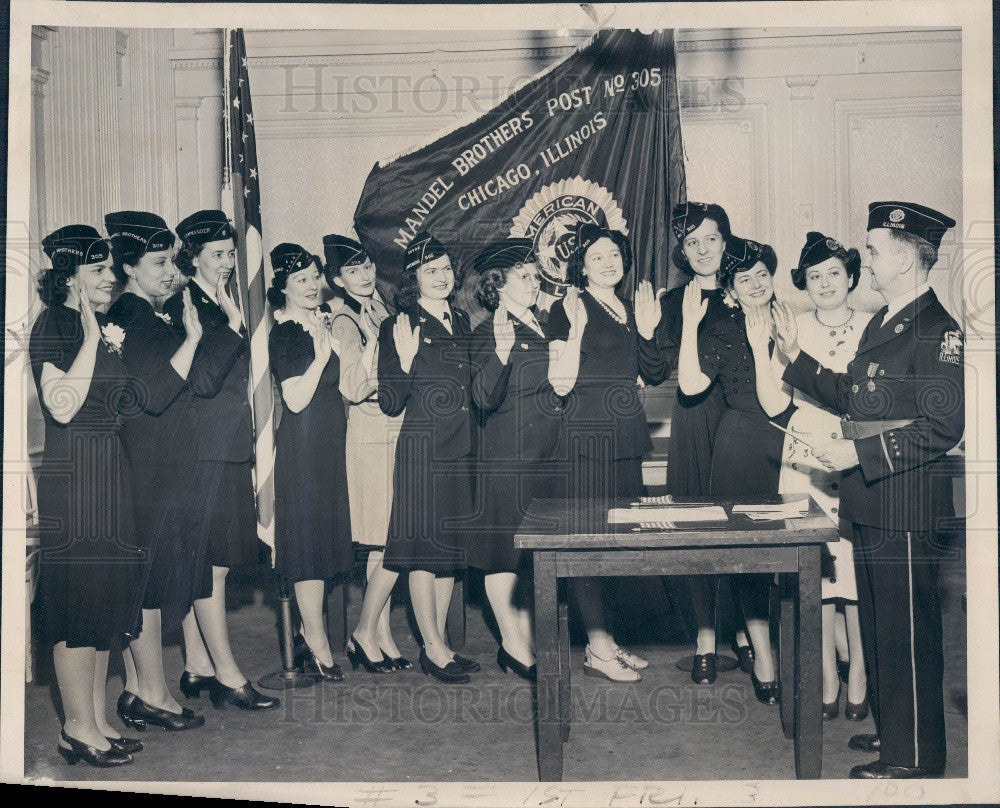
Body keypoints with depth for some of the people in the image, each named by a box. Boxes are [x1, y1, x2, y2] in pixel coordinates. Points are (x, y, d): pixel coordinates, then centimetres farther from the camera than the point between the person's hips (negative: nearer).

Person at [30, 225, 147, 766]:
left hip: (110, 472, 9)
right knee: (78, 594, -4)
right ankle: (78, 727, 5)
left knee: (107, 594, 10)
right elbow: (62, 403, -21)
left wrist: (118, 351, 10)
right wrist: (91, 339, -17)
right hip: (72, 473, -9)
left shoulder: (101, 327, 17)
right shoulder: (53, 325, -8)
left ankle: (98, 718, 19)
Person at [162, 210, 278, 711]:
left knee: (201, 564, 11)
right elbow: (204, 377, -19)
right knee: (210, 564, -5)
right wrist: (234, 325, -16)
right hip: (203, 451, -8)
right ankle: (226, 675, -1)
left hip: (228, 450, 8)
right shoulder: (182, 307, -9)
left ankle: (196, 668, 18)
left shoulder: (222, 308, 18)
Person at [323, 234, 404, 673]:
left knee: (387, 546, 8)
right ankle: (365, 634, 7)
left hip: (398, 431, 7)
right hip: (372, 436, -7)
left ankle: (382, 634, 17)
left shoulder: (385, 306, 13)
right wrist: (375, 340, -22)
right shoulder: (345, 321, -8)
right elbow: (352, 388, -20)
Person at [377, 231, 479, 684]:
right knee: (425, 548, -1)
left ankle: (439, 642, 22)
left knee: (451, 547, 11)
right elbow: (390, 404, -11)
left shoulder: (462, 322, 13)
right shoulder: (398, 328, -5)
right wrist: (405, 359, -23)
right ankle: (432, 648, 9)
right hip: (422, 449, -6)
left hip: (461, 450, 7)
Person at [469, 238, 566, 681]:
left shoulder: (543, 325, 16)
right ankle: (514, 645, 10)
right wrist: (501, 355, -33)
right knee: (505, 548, -1)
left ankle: (523, 642, 19)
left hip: (545, 453, 7)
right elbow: (485, 399, -20)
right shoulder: (489, 332, -6)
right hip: (507, 454, -7)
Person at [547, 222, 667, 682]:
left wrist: (646, 332, 2)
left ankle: (608, 641, 18)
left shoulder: (631, 310, 16)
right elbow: (561, 384, -13)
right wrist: (575, 329, -21)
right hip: (588, 433, -7)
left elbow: (655, 376, 14)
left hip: (627, 436, 8)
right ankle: (597, 650, 0)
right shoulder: (568, 309, -4)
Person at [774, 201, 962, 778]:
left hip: (907, 508, -10)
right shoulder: (881, 324, 15)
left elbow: (942, 427, -21)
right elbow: (851, 397, 20)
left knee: (909, 632, 1)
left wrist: (859, 452, -21)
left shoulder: (938, 330, -15)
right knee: (876, 622, 19)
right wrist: (798, 355, 15)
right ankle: (891, 730, 34)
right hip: (868, 500, 10)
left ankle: (915, 756, 14)